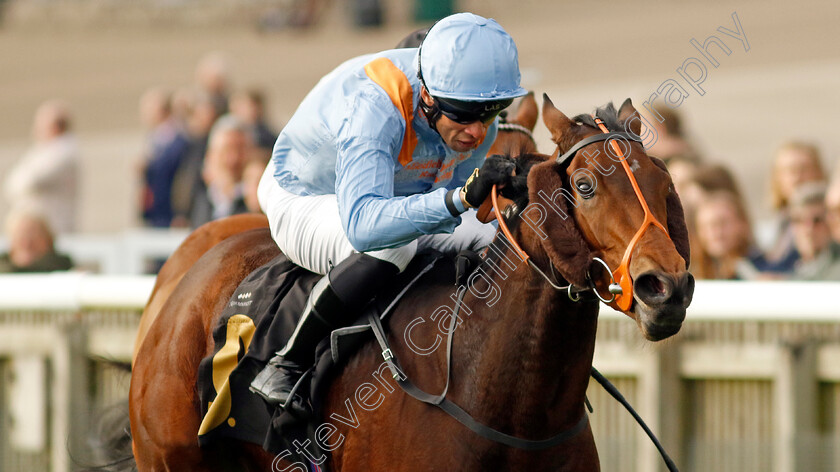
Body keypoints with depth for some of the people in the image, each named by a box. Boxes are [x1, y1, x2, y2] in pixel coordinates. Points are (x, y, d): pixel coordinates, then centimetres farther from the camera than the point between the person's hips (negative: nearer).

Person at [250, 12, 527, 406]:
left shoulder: (477, 125, -17)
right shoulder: (372, 108, -41)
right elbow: (362, 223, -56)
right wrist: (460, 199, -66)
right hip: (304, 201, -7)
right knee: (390, 245, -40)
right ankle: (286, 367, -26)